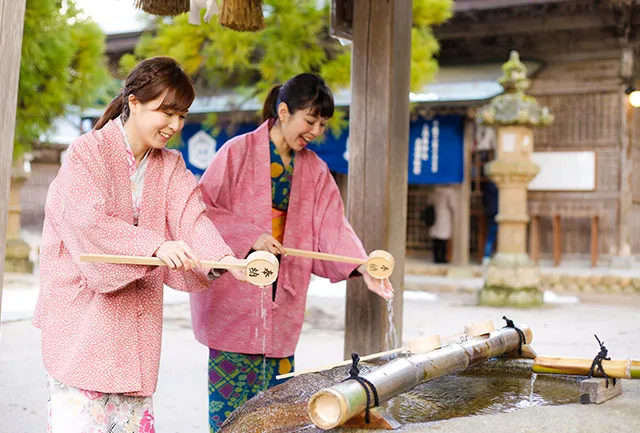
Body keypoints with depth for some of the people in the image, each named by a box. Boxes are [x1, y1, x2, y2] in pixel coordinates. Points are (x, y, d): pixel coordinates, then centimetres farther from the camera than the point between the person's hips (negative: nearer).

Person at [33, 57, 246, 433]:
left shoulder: (171, 167, 9)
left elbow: (191, 216, -8)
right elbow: (88, 220, -22)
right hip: (83, 313, -5)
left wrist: (226, 259, -28)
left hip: (137, 318, 5)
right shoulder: (88, 153, -7)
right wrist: (156, 245, -34)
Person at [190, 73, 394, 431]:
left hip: (281, 305, 5)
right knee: (230, 402, -1)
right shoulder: (238, 152, -5)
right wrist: (250, 238, -19)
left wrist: (362, 268, -14)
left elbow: (332, 226, 2)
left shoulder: (316, 170, 11)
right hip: (232, 298, -4)